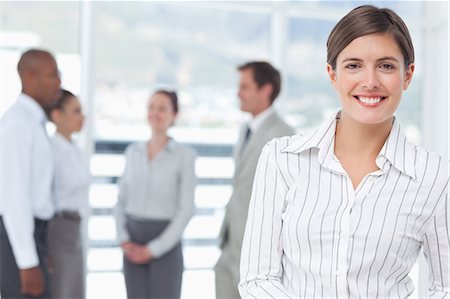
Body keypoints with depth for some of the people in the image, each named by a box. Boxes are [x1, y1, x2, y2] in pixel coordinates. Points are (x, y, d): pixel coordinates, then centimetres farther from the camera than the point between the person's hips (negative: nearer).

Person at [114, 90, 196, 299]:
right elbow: (121, 201, 11)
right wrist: (124, 241, -4)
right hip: (134, 246, 4)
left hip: (165, 244, -4)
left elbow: (186, 209, -10)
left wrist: (154, 249, -13)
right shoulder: (133, 152, 8)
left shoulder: (185, 155, -6)